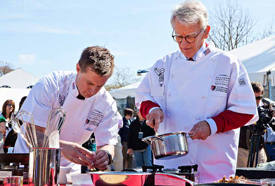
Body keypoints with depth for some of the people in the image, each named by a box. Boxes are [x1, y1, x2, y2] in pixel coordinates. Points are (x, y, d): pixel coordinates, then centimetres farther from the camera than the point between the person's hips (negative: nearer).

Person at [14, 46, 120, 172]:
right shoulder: (49, 85, -20)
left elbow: (107, 143, -7)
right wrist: (62, 147, -41)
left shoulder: (107, 104, -10)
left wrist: (105, 154, -32)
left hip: (68, 168, 5)